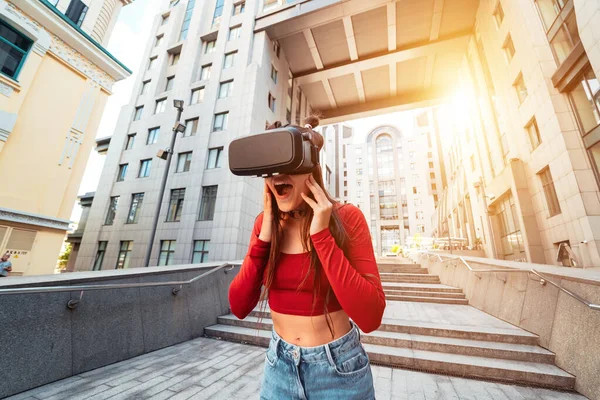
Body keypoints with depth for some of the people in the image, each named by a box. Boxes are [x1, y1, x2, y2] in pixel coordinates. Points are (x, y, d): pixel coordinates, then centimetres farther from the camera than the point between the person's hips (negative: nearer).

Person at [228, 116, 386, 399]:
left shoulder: (346, 218, -17)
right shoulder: (266, 222, -6)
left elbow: (370, 317, -22)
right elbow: (239, 308, -7)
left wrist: (321, 235, -27)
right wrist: (264, 237, -18)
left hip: (338, 369, -3)